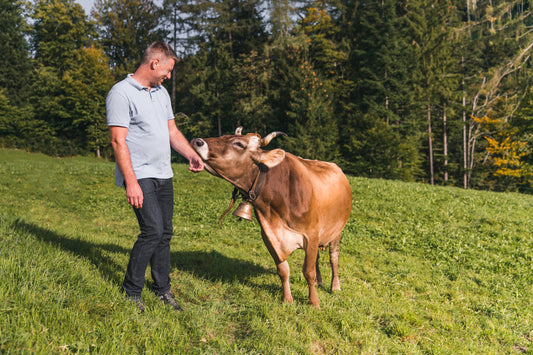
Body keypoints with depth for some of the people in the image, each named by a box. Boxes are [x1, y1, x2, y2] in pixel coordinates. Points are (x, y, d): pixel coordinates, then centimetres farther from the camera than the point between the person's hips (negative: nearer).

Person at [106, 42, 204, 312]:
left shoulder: (162, 93, 17)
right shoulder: (121, 93, -9)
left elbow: (172, 132, 21)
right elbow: (118, 141, -15)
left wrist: (192, 155, 4)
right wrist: (131, 181, -20)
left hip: (163, 175, 8)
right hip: (139, 176, -8)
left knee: (165, 232, 9)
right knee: (153, 230, -14)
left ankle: (163, 289, 22)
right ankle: (131, 291, 3)